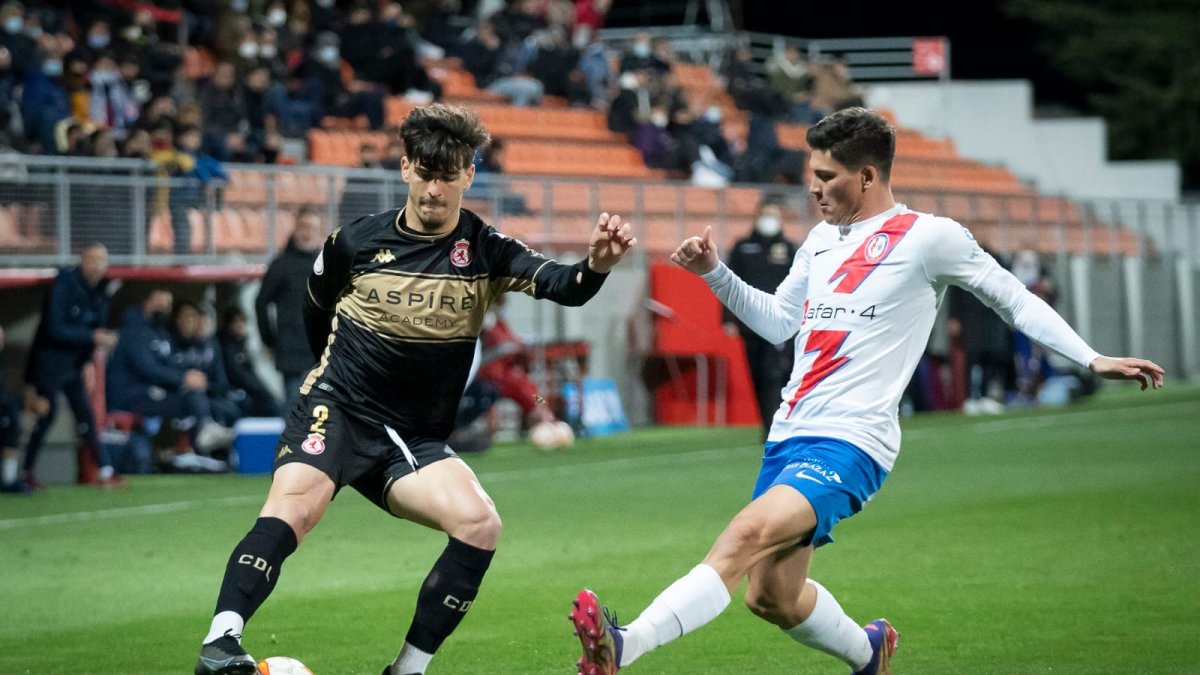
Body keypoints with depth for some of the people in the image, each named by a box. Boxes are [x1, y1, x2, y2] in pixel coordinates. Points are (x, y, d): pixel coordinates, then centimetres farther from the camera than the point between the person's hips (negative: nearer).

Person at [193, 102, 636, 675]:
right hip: (336, 412, -2)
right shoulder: (353, 243, -1)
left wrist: (596, 265, -41)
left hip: (414, 441, 2)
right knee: (293, 504, -31)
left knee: (480, 524, -22)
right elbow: (315, 313, 19)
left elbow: (561, 286, -20)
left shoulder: (484, 251, -2)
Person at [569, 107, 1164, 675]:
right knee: (771, 596, 10)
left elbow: (1015, 300, 4)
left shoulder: (929, 237, -4)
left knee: (746, 535, -30)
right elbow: (779, 322, 28)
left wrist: (1093, 360, -2)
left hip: (848, 441, -8)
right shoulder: (821, 240, 17)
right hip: (789, 436, 8)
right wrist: (714, 273, 16)